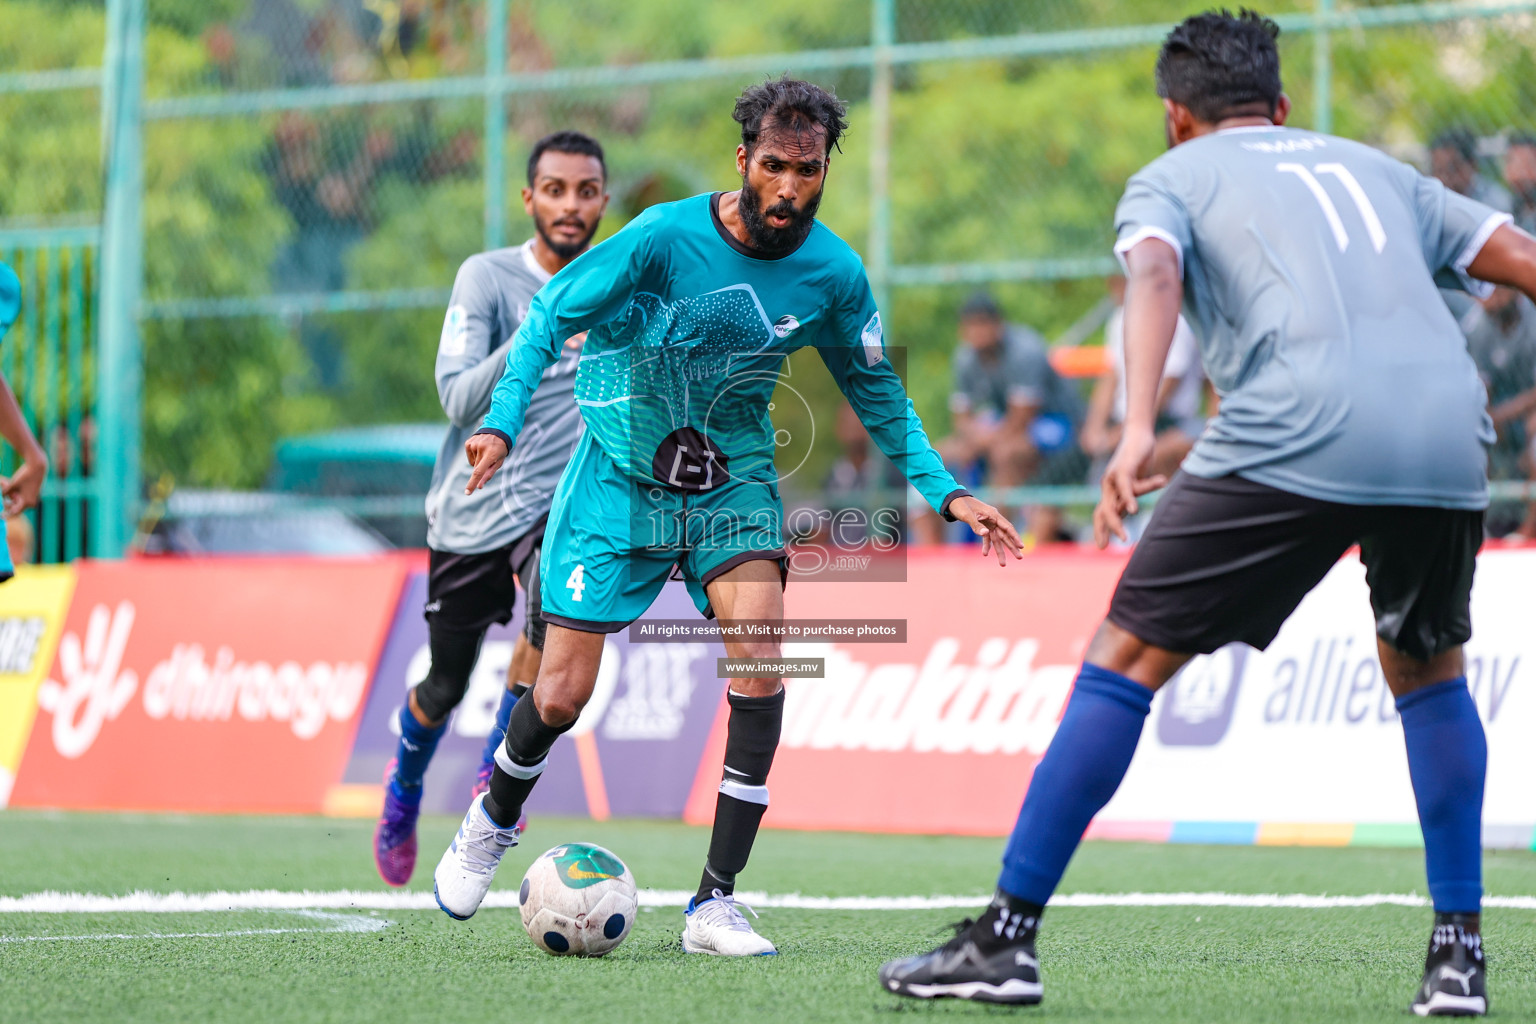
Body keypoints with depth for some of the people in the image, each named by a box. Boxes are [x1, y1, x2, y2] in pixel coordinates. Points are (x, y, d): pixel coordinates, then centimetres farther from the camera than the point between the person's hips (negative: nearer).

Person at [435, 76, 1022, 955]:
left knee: (759, 635, -26)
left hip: (733, 482, 2)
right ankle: (495, 819, 34)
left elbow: (876, 391, 8)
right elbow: (550, 318, -10)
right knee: (562, 695, -3)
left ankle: (716, 901, -20)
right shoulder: (664, 237, -19)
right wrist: (503, 423, -23)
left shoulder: (833, 273, -8)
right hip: (619, 479, -2)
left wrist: (945, 491, 0)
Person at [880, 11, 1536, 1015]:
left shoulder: (1172, 175, 20)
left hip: (1294, 433, -4)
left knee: (1126, 659, 6)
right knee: (1429, 674, 27)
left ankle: (1009, 937, 4)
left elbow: (1154, 273, -2)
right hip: (1447, 427, 4)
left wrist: (1138, 427, -17)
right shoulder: (1372, 168, 32)